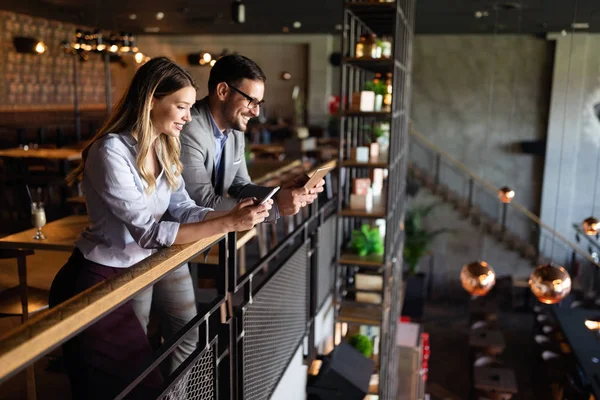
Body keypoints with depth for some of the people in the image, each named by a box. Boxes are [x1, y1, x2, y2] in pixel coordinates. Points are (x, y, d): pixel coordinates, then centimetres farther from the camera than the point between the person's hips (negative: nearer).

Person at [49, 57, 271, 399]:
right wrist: (228, 223, -32)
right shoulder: (111, 152, -26)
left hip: (139, 267, 7)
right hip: (98, 279, -7)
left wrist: (236, 214, -19)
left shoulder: (164, 148, -1)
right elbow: (149, 231, -29)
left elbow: (184, 210, -3)